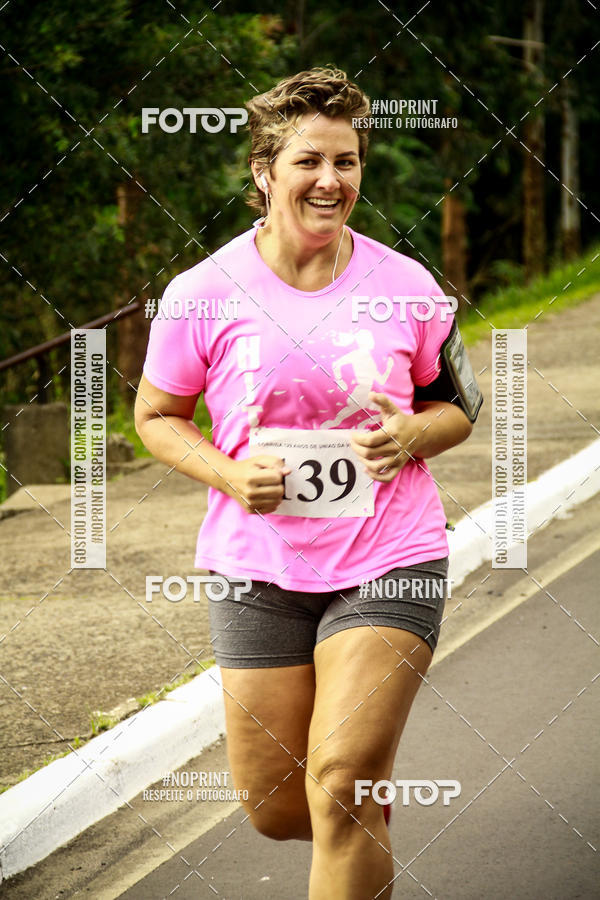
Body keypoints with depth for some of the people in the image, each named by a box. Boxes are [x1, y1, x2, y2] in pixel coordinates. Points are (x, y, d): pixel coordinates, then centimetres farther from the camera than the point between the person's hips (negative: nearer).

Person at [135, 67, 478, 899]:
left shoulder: (405, 286, -2)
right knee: (274, 808, 7)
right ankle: (372, 787, 42)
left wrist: (414, 434, -12)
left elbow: (460, 405, 11)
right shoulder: (203, 294, -6)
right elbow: (155, 415, 7)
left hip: (389, 561, -1)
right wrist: (229, 475, -12)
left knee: (340, 784, -14)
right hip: (258, 569, 1)